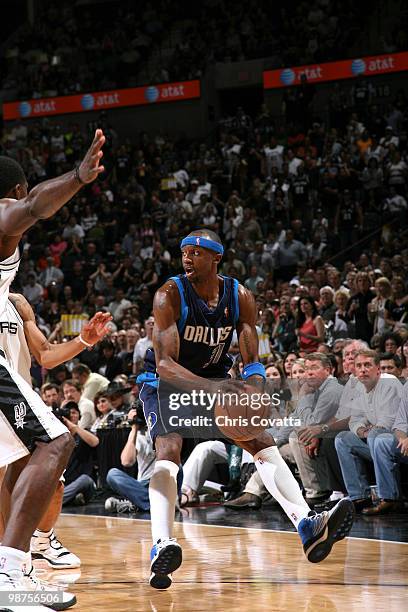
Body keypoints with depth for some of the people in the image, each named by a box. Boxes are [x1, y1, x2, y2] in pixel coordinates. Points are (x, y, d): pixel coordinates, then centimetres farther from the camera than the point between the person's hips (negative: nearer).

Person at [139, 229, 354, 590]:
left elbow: (251, 362, -8)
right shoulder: (170, 295, -23)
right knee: (168, 449, -28)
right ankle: (162, 546, -44)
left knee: (263, 442, -10)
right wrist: (213, 389, -45)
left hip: (216, 382, 5)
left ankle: (308, 529, -20)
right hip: (166, 383, -5)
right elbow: (165, 364, -30)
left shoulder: (240, 298, -11)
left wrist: (252, 389, -33)